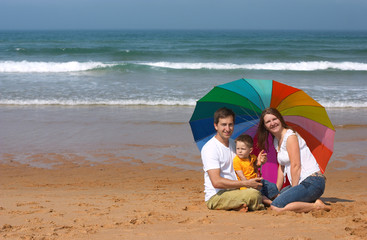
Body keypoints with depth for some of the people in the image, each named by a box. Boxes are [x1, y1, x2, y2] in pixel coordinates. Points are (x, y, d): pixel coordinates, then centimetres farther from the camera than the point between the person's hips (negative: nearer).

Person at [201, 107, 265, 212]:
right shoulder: (209, 148, -13)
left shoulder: (233, 143, 15)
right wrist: (246, 183, -21)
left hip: (234, 191, 8)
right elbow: (216, 182, -22)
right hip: (216, 196, -8)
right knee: (253, 194, -30)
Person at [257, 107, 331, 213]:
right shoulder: (277, 141, 17)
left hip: (312, 182, -10)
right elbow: (282, 167, 20)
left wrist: (293, 190, -13)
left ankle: (316, 205, -14)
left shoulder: (290, 136, -11)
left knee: (276, 207, -23)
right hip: (301, 183, 10)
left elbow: (296, 165, -15)